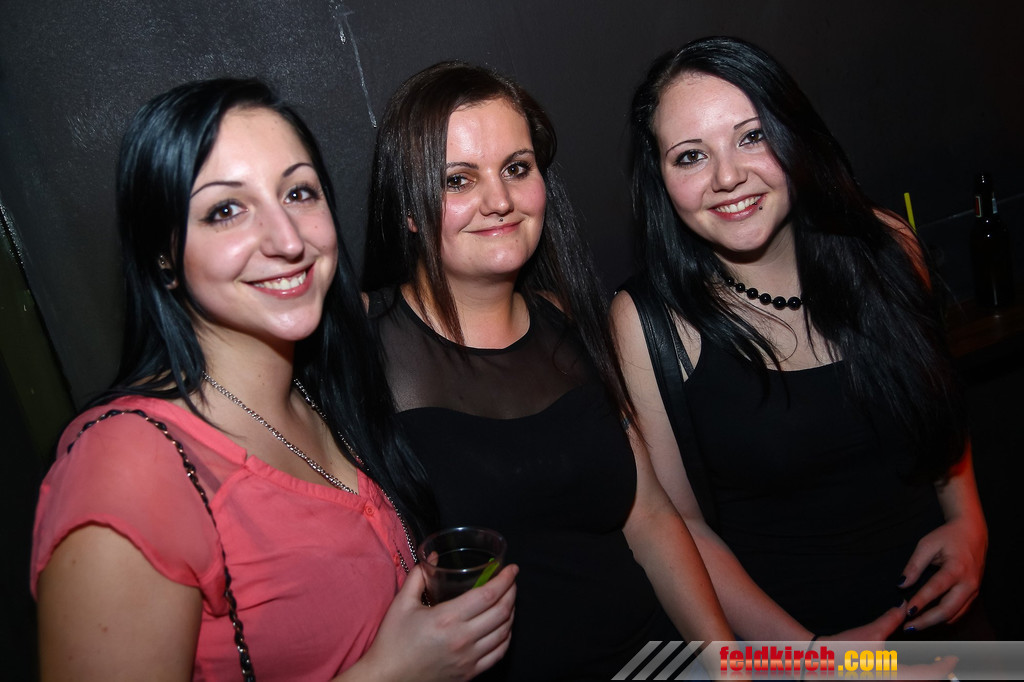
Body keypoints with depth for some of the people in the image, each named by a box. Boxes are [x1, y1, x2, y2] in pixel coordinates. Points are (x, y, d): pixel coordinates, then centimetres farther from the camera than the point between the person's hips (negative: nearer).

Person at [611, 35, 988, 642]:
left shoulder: (885, 248, -3)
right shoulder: (646, 319, -15)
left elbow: (943, 409, 13)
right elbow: (678, 521, -10)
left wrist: (968, 523, 0)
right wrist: (806, 651, -15)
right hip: (769, 632, -3)